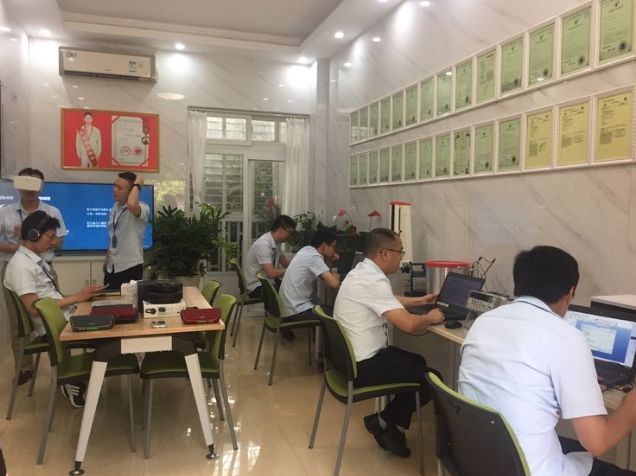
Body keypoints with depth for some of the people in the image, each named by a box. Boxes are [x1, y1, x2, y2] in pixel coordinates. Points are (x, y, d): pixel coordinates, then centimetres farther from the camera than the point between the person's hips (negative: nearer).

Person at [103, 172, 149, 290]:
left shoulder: (142, 208, -16)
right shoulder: (115, 207, 8)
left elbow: (131, 205, -42)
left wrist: (137, 184, -26)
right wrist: (107, 258, 21)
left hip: (131, 267, -7)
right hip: (112, 267, 7)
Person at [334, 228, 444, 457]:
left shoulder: (361, 271, 6)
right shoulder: (373, 281, -25)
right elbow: (408, 324, -30)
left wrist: (418, 301, 26)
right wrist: (430, 317, -10)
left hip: (351, 357, 10)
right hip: (363, 366, -10)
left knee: (418, 363, 24)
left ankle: (392, 427, 25)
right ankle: (383, 421, 13)